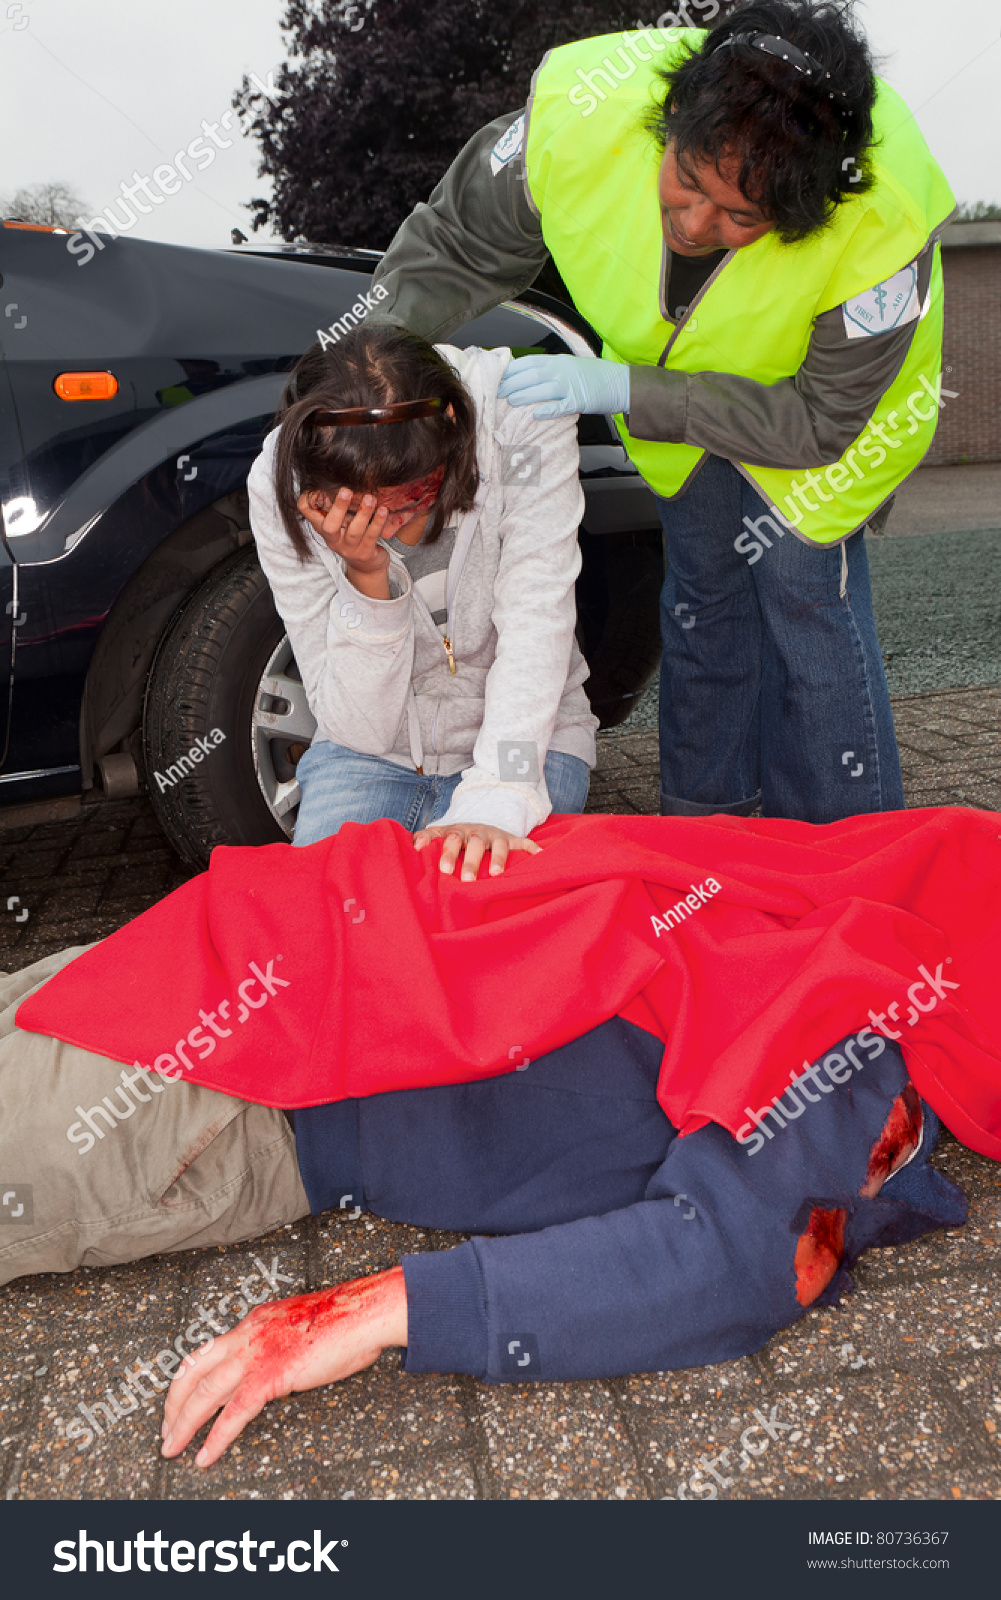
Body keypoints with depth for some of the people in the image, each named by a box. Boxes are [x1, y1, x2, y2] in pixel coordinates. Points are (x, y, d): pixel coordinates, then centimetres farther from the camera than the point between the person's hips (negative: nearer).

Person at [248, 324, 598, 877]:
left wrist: (494, 804, -41)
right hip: (372, 752, 1)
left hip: (524, 739, -1)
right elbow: (358, 730, -18)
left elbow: (536, 628, -28)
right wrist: (367, 577, -33)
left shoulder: (525, 429, -22)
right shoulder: (278, 486, -19)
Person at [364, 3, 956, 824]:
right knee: (702, 594, 10)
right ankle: (702, 819, 28)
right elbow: (449, 249, -16)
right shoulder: (577, 117, -34)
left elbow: (820, 419, -31)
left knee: (806, 594, -12)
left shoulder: (883, 227, -41)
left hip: (820, 399, -3)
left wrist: (623, 391, -40)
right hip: (676, 397, 4)